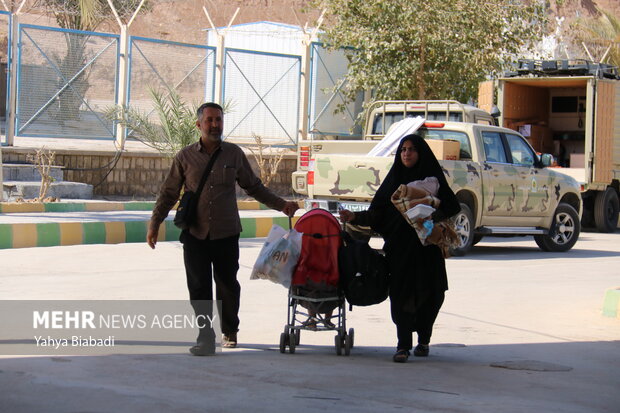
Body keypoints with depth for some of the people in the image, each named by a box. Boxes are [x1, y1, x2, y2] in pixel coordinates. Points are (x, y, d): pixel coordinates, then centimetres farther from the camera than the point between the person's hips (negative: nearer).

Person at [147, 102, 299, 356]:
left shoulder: (234, 154, 5)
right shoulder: (185, 157, 2)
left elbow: (253, 187, 15)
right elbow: (169, 193, 8)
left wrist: (281, 205, 9)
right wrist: (155, 224, 2)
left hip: (226, 232, 1)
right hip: (195, 233, -1)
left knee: (227, 285, 8)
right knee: (199, 287, -3)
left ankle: (230, 331, 28)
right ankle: (206, 337, 5)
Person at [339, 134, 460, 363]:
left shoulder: (433, 178, 3)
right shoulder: (394, 179, 10)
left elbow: (452, 207, -4)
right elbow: (377, 213, 7)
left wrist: (433, 216, -22)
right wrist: (356, 217, -8)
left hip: (427, 248, -1)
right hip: (399, 247, 1)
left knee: (428, 295, 5)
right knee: (401, 293, -5)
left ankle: (423, 340, 23)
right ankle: (403, 345, -3)